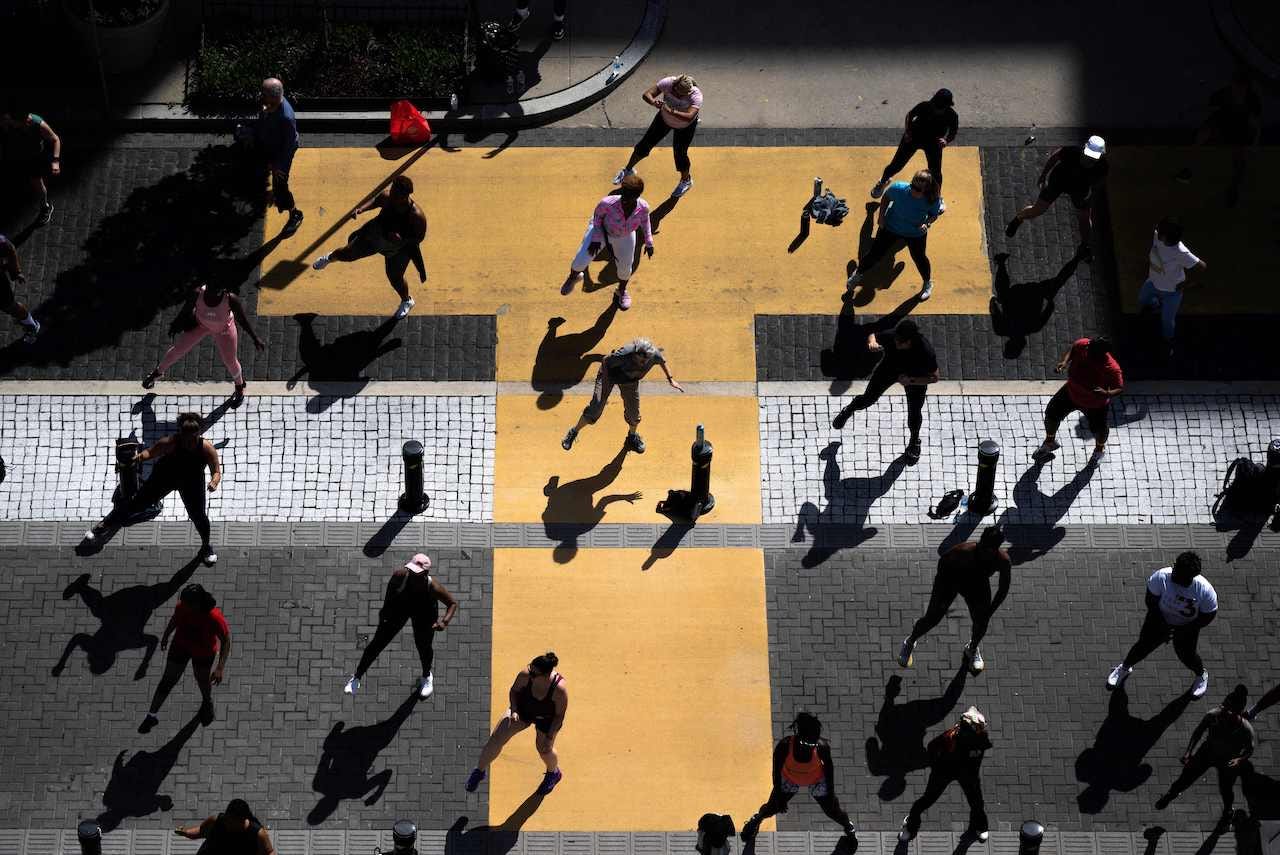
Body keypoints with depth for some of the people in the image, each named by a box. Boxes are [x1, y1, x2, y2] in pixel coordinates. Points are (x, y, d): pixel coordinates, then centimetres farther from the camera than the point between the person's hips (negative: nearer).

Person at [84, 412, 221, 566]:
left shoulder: (207, 448, -31)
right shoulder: (170, 442, -33)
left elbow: (216, 471, -23)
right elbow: (151, 452, -22)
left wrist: (214, 482, -44)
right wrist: (140, 457, -43)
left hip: (192, 483, 1)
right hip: (165, 476, 0)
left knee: (198, 516, 3)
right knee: (137, 503, 2)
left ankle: (206, 547, 34)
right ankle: (104, 527, 20)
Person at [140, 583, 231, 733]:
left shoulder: (215, 617, -40)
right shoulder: (183, 606, -29)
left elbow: (226, 640, -25)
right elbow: (175, 618, -4)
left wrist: (221, 667, -29)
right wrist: (166, 635, 12)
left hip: (203, 652, -2)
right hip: (181, 644, 2)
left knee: (202, 680, 24)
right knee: (168, 680, 12)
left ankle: (207, 701, 58)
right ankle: (152, 716, 29)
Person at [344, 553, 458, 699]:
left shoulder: (432, 586, -37)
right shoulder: (401, 575, -33)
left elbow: (453, 603, -23)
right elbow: (391, 586, -7)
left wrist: (445, 621, -39)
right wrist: (386, 608, -2)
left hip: (424, 614, -1)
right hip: (400, 605, 2)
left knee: (424, 647, 6)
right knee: (379, 642, 6)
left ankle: (426, 676, 42)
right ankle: (356, 678, 23)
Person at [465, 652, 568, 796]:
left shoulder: (559, 689, -38)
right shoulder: (525, 675, -32)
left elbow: (559, 715, -22)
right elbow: (514, 691, -9)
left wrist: (549, 738, -20)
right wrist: (513, 711, -23)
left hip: (547, 718, -2)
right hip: (522, 709, 2)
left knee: (544, 750, 12)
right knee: (496, 739, -5)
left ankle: (554, 773, 49)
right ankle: (480, 770, 20)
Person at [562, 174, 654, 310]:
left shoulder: (643, 207, -35)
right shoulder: (608, 203, -43)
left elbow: (644, 219, -10)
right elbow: (598, 214, -19)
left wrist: (649, 242, -2)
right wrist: (596, 239, -17)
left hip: (625, 236, 2)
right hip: (601, 228, -2)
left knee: (625, 266, 16)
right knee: (581, 261, -7)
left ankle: (621, 291, 51)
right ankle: (573, 276, 32)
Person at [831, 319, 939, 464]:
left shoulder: (925, 350, -40)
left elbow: (934, 377, -26)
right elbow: (873, 334, -12)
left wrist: (910, 381, -36)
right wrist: (872, 342, -36)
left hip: (916, 378, -2)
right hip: (890, 367, 2)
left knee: (914, 412, 4)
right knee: (868, 398, 8)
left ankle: (914, 442, 36)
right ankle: (848, 410, 43)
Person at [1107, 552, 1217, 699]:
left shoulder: (1204, 589, -34)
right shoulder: (1161, 577, -34)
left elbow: (1208, 615, -18)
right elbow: (1151, 601, -17)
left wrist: (1185, 630, -19)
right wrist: (1161, 624, -19)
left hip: (1187, 627, -1)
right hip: (1160, 619, 1)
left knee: (1187, 656, 8)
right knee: (1143, 646, 10)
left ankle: (1201, 675, 44)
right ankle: (1124, 668, 42)